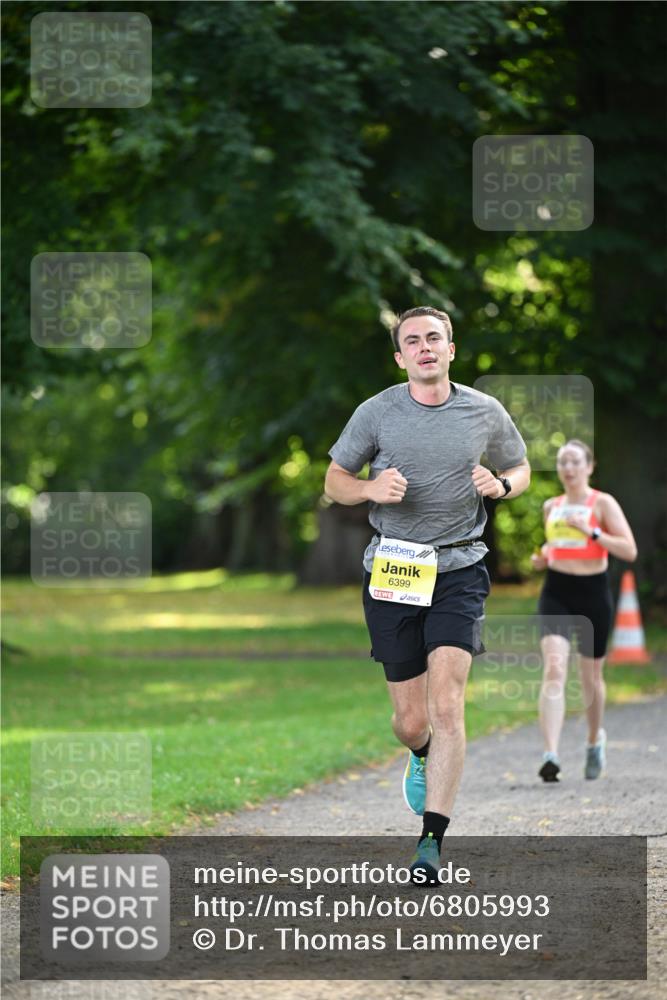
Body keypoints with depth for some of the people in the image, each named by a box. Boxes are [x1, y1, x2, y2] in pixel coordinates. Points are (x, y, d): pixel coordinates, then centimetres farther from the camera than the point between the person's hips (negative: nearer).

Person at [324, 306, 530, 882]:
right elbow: (335, 482, 9)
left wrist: (501, 485, -5)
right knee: (411, 720, 5)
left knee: (446, 702, -17)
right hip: (392, 570, 1)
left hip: (458, 570, -1)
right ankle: (422, 757, 43)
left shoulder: (485, 413, 3)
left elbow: (520, 469, 18)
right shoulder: (376, 413, 0)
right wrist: (371, 489, -13)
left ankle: (432, 838, -16)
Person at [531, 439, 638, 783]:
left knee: (591, 676, 11)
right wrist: (542, 556, 6)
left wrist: (592, 532, -21)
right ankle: (551, 755, -27)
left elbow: (629, 551, -11)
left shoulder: (603, 504, -3)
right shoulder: (551, 506, 10)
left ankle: (595, 740, 41)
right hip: (556, 593, 2)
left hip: (593, 593, -2)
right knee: (554, 669, -18)